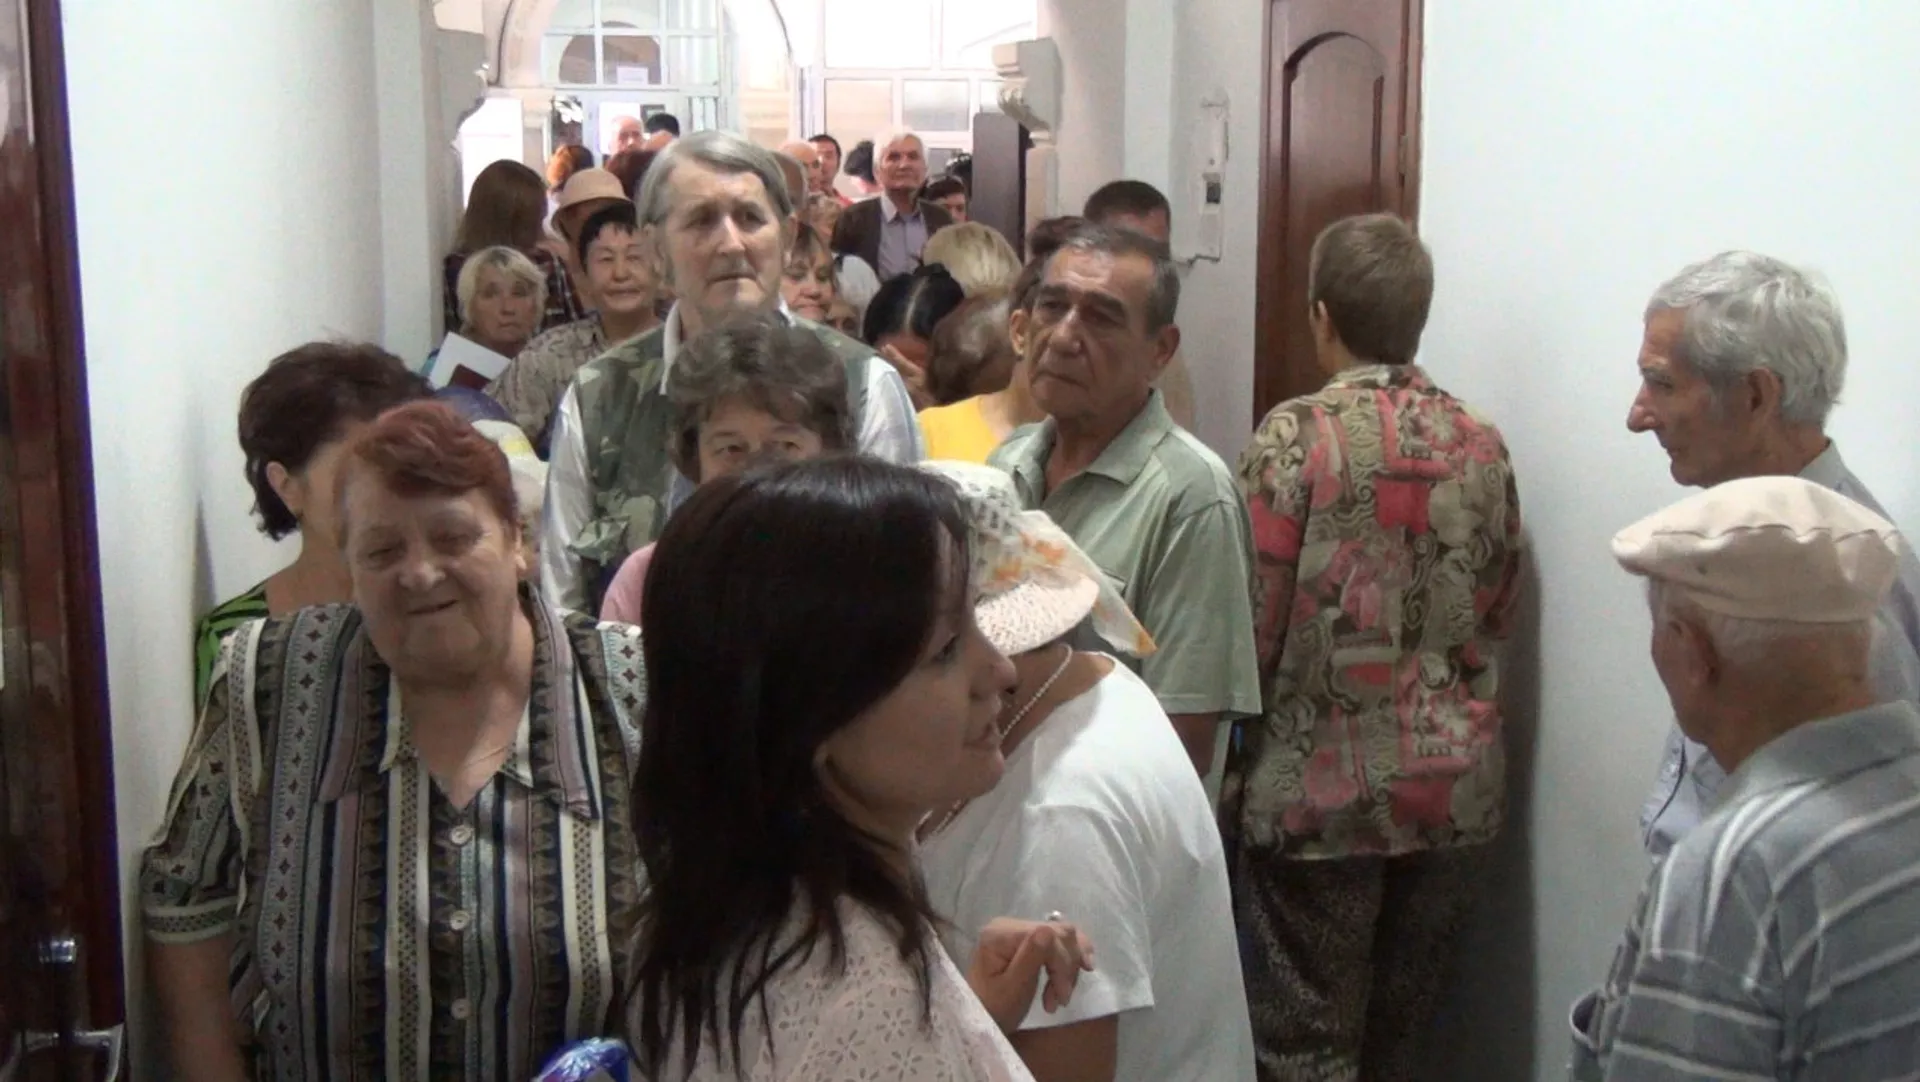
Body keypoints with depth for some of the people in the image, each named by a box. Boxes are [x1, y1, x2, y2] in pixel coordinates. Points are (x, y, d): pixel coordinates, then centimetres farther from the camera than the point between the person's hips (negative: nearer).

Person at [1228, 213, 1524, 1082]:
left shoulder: (1294, 436, -12)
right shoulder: (1482, 445, 2)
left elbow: (1256, 625, -11)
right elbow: (1497, 613, 11)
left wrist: (1236, 765, 5)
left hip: (1321, 788, -5)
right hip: (1455, 786, 5)